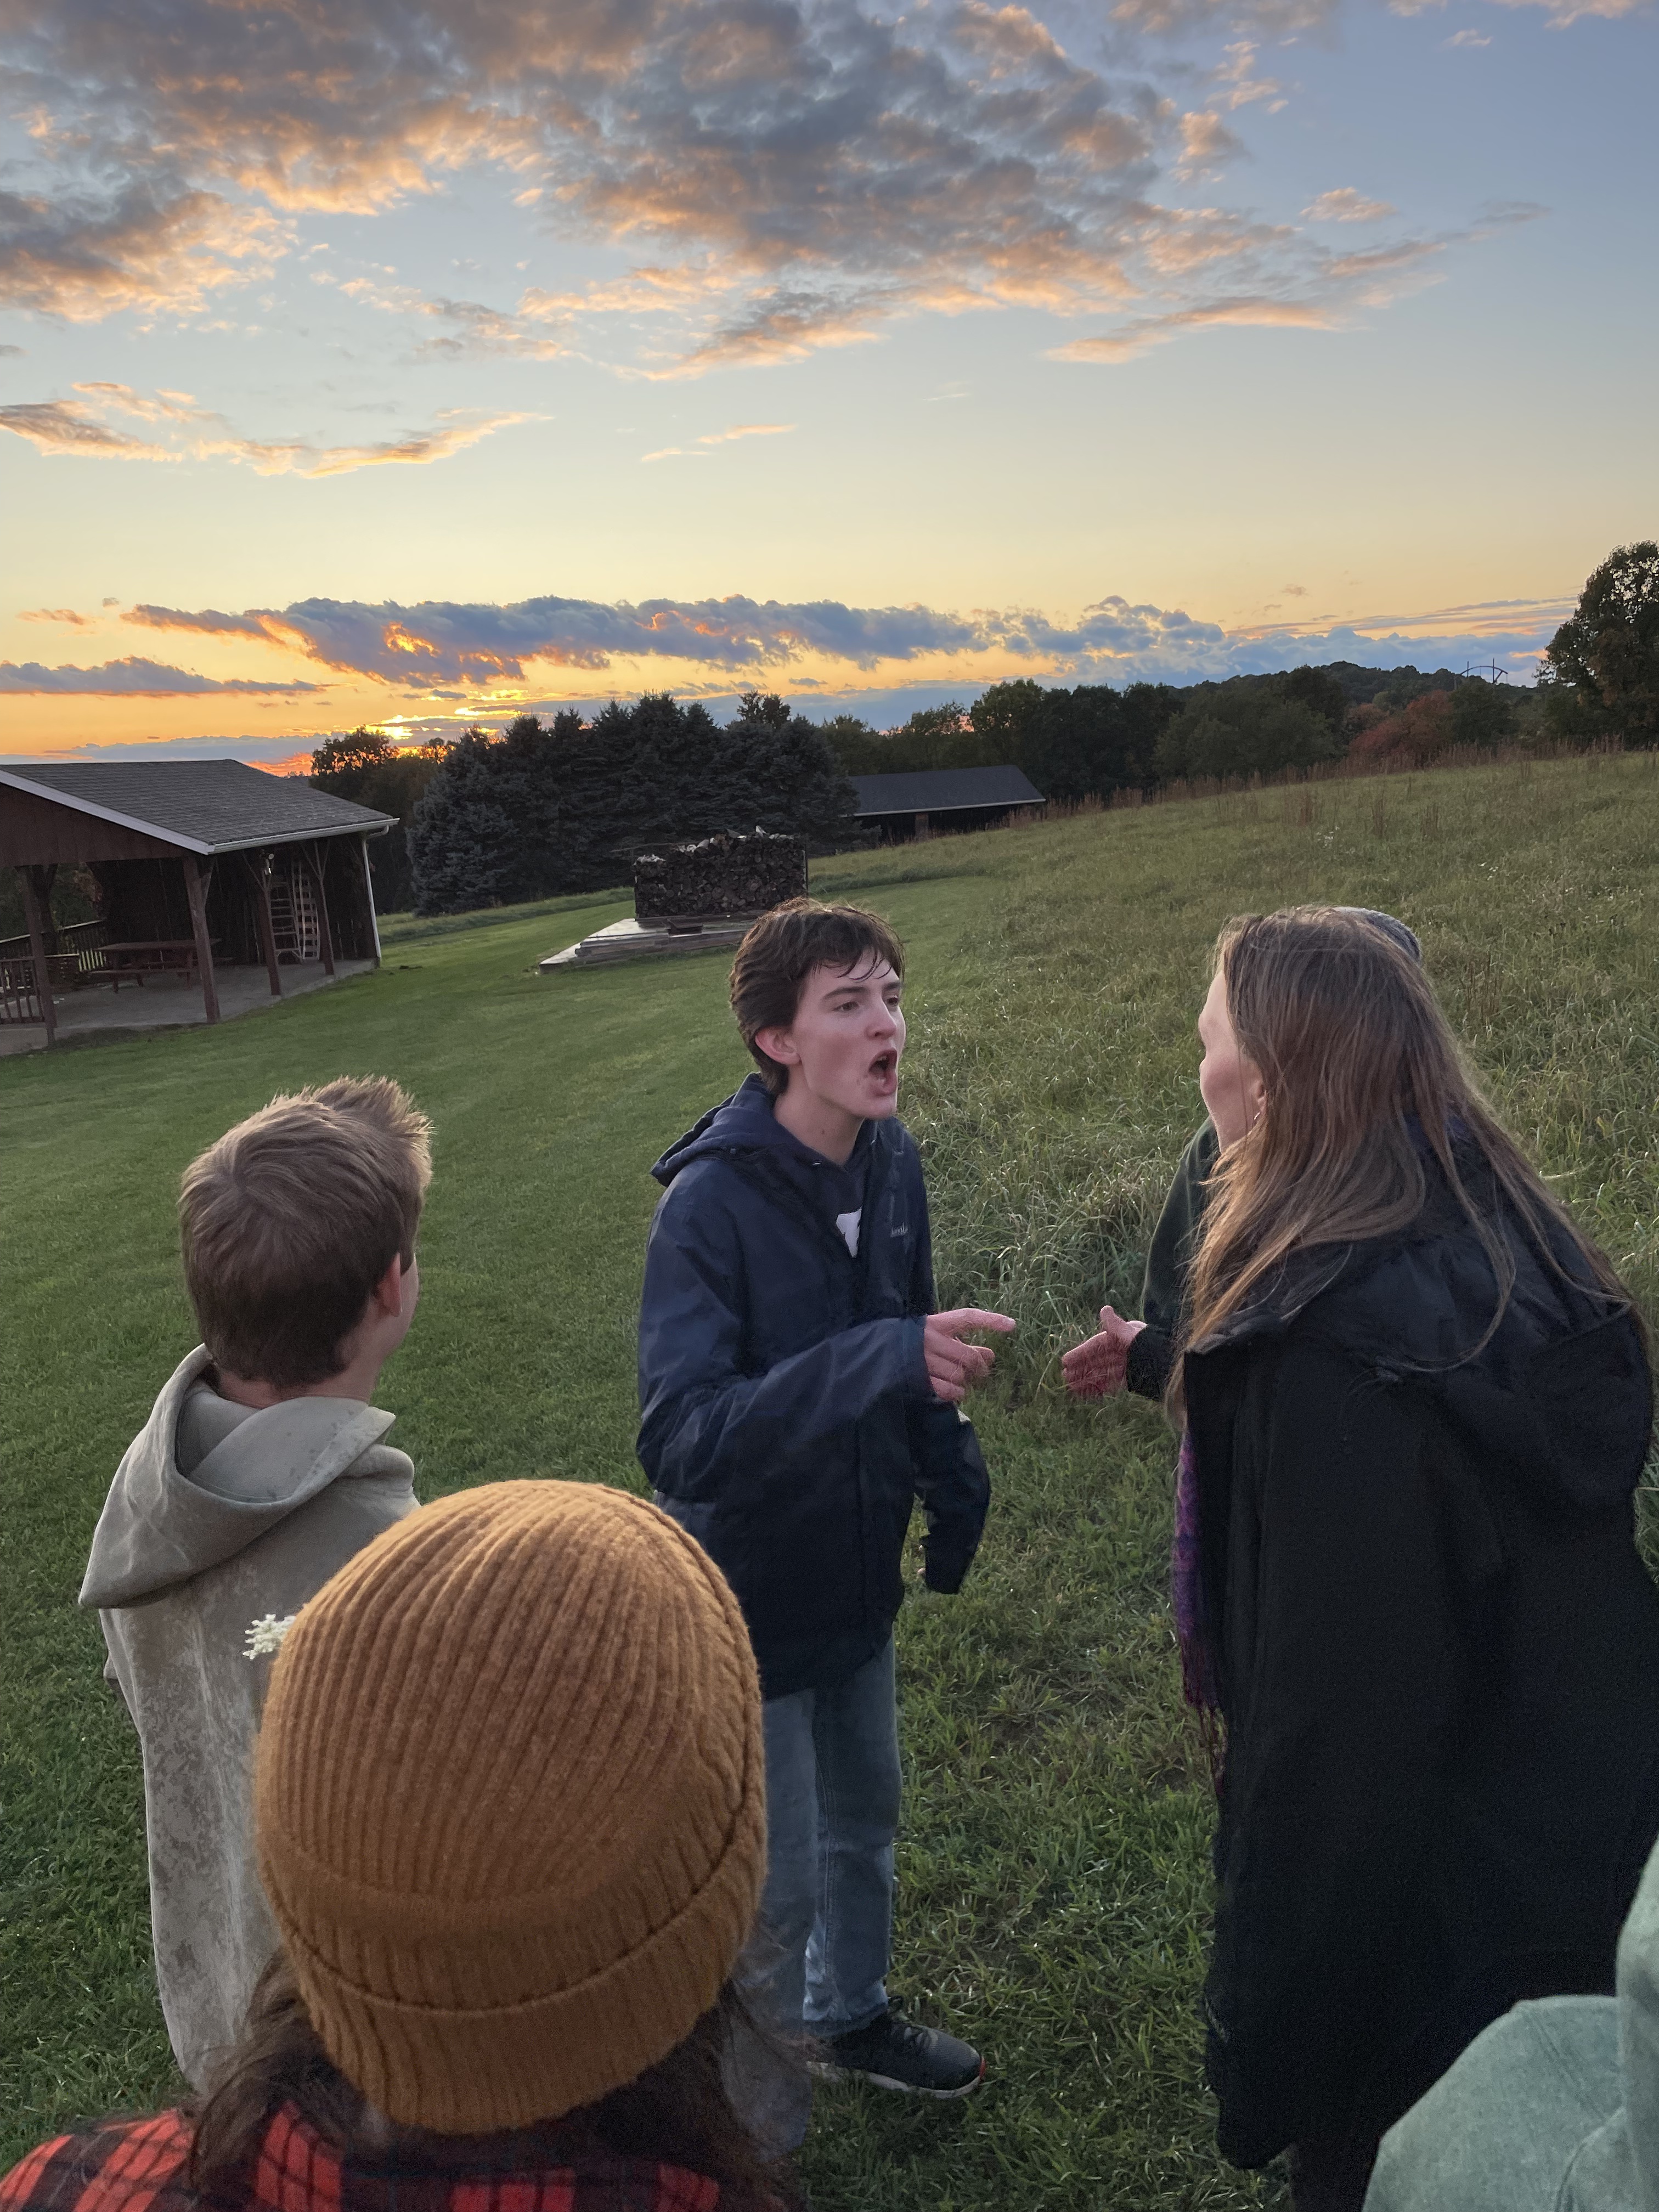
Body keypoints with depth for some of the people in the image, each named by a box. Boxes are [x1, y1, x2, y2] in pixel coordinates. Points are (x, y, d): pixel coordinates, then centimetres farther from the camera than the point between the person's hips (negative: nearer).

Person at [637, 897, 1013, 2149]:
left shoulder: (891, 1162, -8)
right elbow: (678, 1439, -36)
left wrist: (954, 1479, 3)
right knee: (776, 1887, 11)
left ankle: (852, 2014, 53)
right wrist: (885, 1361, -46)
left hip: (859, 1577, 6)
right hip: (750, 1600, -6)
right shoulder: (711, 1202, -28)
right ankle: (751, 2124, 39)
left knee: (866, 1821, 25)